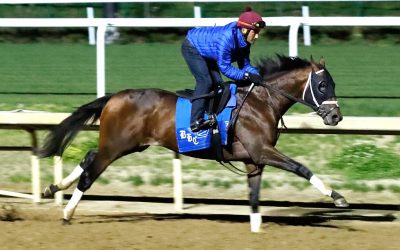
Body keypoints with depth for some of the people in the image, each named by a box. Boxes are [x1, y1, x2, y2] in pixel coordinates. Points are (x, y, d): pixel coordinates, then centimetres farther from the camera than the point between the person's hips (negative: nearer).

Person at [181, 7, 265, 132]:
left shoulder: (244, 40, -14)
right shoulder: (227, 38, -40)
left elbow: (245, 64, -7)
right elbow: (224, 67, -36)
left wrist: (256, 75, -25)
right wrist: (246, 75, -40)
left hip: (206, 54, 9)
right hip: (192, 48, -9)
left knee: (217, 82, 3)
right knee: (205, 81, -21)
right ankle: (196, 121, -25)